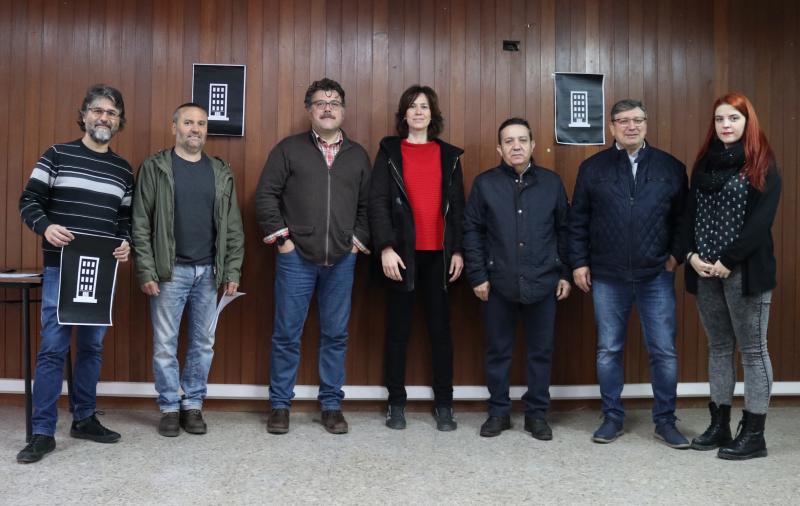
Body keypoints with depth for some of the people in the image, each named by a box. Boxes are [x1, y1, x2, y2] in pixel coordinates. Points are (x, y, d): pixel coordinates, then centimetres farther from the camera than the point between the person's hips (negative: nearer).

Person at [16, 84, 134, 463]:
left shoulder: (123, 170, 11)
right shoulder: (57, 156, 1)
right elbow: (29, 201, -1)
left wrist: (126, 243, -5)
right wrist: (45, 226, -21)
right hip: (60, 268, -4)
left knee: (92, 347, 10)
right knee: (53, 349, -4)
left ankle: (84, 419, 23)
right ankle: (43, 432, 4)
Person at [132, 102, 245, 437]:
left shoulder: (221, 172, 9)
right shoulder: (154, 168, 1)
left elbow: (233, 226, 8)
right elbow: (141, 224, -3)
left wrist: (233, 271, 2)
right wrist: (146, 272, -10)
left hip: (209, 271, 3)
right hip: (170, 271, -3)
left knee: (203, 343, 8)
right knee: (165, 344, 3)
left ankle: (193, 405, 21)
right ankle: (170, 408, 16)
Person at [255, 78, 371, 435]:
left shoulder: (358, 155, 11)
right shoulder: (289, 149, 3)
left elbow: (367, 204, 13)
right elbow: (266, 195, 0)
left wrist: (359, 238, 3)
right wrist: (280, 236, -5)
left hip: (341, 260, 2)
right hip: (296, 258, -2)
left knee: (336, 335, 7)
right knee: (287, 334, 3)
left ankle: (331, 405, 19)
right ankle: (280, 405, 16)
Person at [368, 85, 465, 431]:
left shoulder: (449, 155, 12)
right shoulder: (389, 151, 6)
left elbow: (458, 206, 10)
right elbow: (377, 202, -3)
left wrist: (458, 251, 2)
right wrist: (386, 248, -13)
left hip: (439, 254, 2)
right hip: (402, 253, -2)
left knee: (440, 328, 5)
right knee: (398, 329, 5)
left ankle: (444, 404, 13)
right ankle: (396, 403, 14)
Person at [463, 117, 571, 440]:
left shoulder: (552, 182, 5)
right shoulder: (484, 183, 1)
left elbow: (564, 230, 9)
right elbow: (472, 231, 1)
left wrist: (565, 273, 5)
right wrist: (478, 276, -4)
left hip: (542, 283, 1)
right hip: (498, 283, -1)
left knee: (541, 351, 8)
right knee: (498, 351, 9)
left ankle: (537, 413, 22)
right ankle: (499, 411, 23)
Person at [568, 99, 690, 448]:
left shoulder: (671, 167, 4)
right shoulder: (593, 168, 3)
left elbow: (683, 217, 7)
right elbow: (577, 220, 4)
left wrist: (676, 255, -3)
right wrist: (579, 263, 0)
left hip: (656, 277, 0)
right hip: (607, 278, 0)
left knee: (664, 352, 3)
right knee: (608, 351, 8)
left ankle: (665, 421, 19)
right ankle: (613, 418, 22)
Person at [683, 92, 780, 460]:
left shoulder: (762, 165, -3)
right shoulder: (704, 163, 13)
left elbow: (761, 219, -11)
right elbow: (690, 213, 10)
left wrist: (727, 261, -16)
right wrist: (692, 255, -5)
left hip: (745, 270, -5)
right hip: (705, 271, 5)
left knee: (752, 348, 1)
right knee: (718, 347, 11)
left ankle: (754, 434, 9)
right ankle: (719, 425, 20)